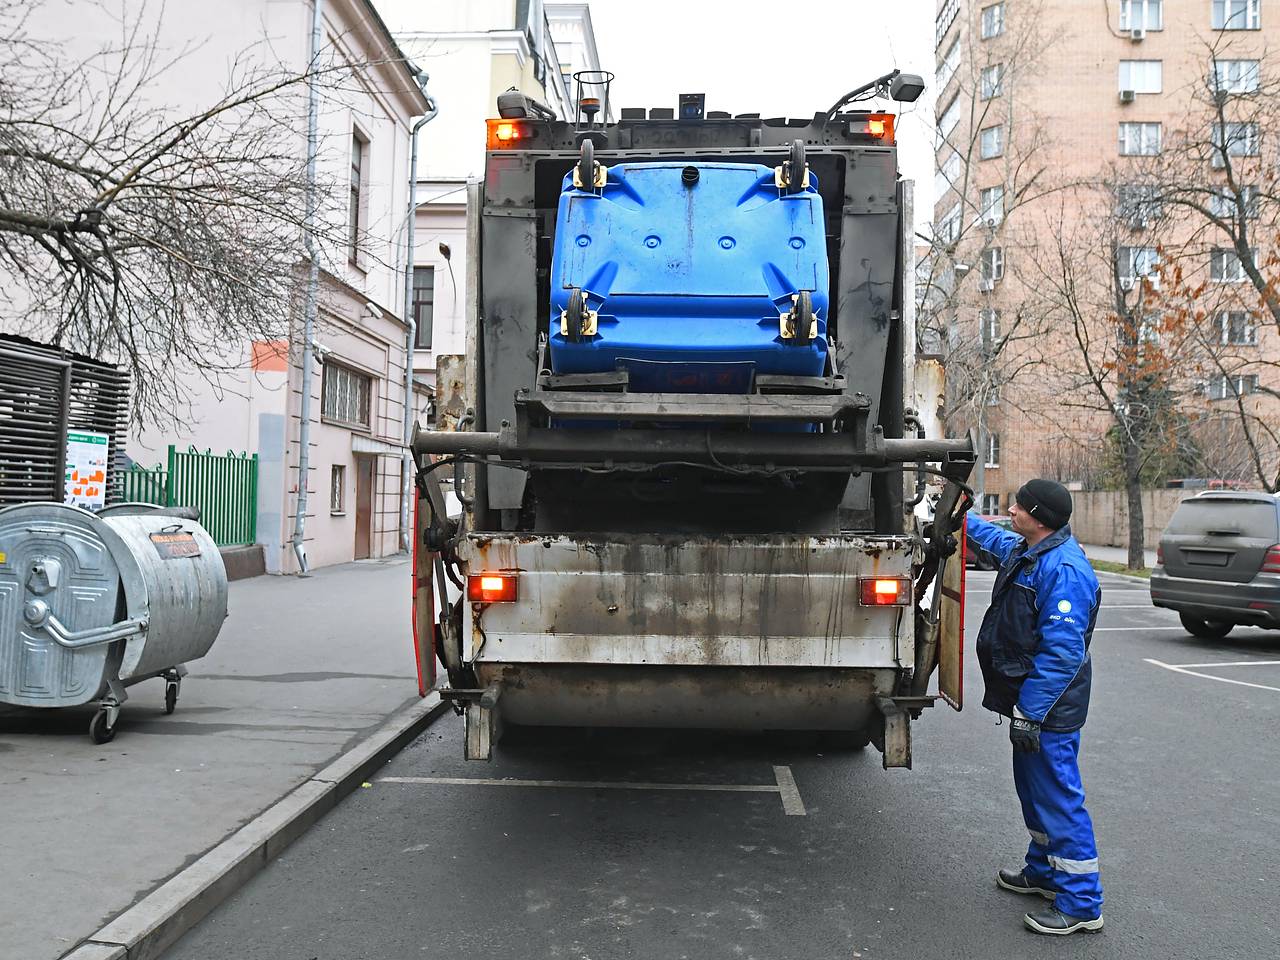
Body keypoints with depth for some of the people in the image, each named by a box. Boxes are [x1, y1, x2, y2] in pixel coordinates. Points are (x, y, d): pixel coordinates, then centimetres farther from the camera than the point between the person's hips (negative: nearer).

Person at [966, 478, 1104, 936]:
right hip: (1031, 700, 11)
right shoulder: (1025, 551, 6)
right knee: (1034, 789, 22)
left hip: (1048, 709, -11)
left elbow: (1061, 653, -28)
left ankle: (1080, 903, 6)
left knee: (1058, 798, -3)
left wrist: (1029, 713, -27)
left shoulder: (1064, 571, -25)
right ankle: (1044, 872, 38)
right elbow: (990, 538, 32)